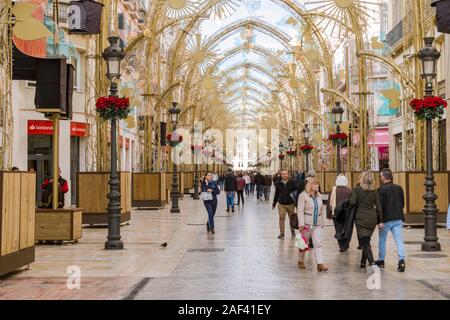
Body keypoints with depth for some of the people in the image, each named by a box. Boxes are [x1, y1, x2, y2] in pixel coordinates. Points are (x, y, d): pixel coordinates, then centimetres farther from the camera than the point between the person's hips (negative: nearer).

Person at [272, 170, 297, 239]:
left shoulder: (292, 183, -1)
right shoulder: (278, 184, 4)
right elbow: (276, 194, 12)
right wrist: (274, 204, 15)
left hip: (291, 204, 0)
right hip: (281, 204, 0)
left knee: (292, 218, 12)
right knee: (281, 218, -6)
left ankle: (292, 231, 33)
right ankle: (282, 234, 0)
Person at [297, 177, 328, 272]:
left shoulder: (319, 196, 10)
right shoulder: (303, 196, -8)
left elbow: (323, 209, 17)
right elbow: (300, 211, -11)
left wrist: (322, 222, 13)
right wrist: (301, 224, -16)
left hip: (317, 224, 4)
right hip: (307, 223, -4)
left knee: (318, 243, -5)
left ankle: (320, 264, -9)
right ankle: (301, 261, 25)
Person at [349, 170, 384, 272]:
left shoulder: (356, 189, -5)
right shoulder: (374, 191, 7)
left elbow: (352, 202, -17)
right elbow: (378, 207, 7)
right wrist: (380, 221, 11)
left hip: (361, 218, -5)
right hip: (372, 218, 5)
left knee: (364, 242, -7)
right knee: (366, 241, 19)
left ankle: (372, 263, -23)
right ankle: (363, 262, 27)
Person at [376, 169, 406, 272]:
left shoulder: (381, 190, -12)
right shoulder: (399, 188, 4)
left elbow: (379, 206, -13)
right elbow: (402, 203, 11)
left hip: (386, 219, -3)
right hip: (398, 219, 3)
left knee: (382, 240, 13)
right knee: (399, 240, 2)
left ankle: (381, 261, 22)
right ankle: (401, 260, -12)